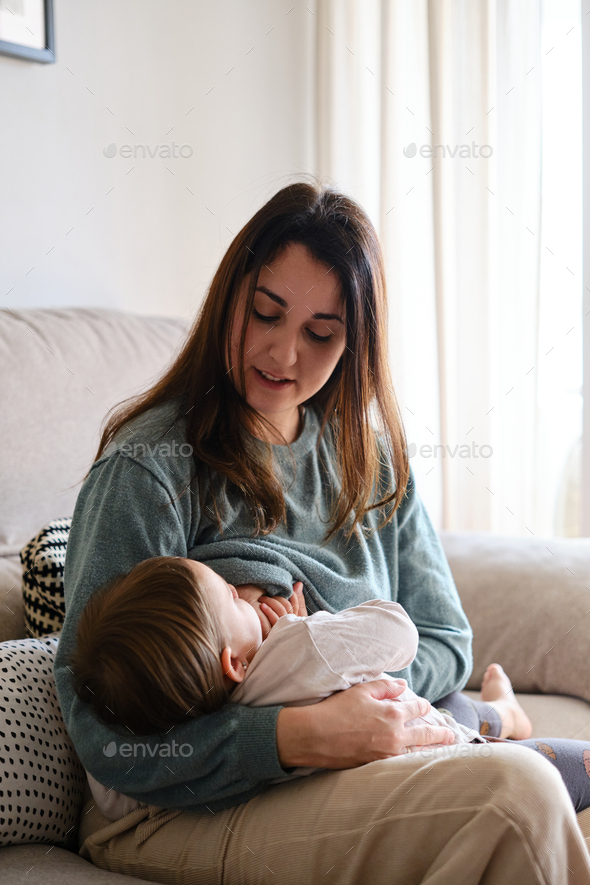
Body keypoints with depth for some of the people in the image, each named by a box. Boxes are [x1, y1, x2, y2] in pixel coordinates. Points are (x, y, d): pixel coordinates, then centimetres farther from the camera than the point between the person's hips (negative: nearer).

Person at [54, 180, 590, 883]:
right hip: (179, 815, -6)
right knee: (514, 794, -28)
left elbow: (445, 639, 10)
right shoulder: (150, 465, -11)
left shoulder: (369, 454, 9)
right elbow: (104, 735, -16)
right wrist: (300, 736, -28)